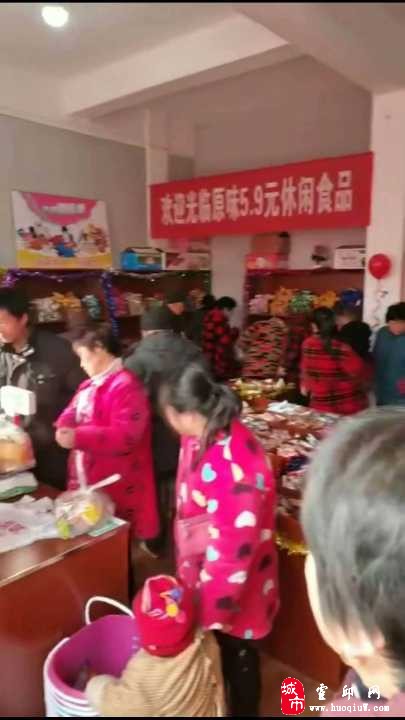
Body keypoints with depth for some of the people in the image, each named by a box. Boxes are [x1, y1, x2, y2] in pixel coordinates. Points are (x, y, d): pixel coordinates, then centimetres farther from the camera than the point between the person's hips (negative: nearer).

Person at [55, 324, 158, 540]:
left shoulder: (126, 386, -19)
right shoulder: (90, 385, 13)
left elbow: (125, 435, -25)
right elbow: (73, 411, 17)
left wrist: (78, 438, -30)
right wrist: (65, 427, -8)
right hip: (87, 479, 9)